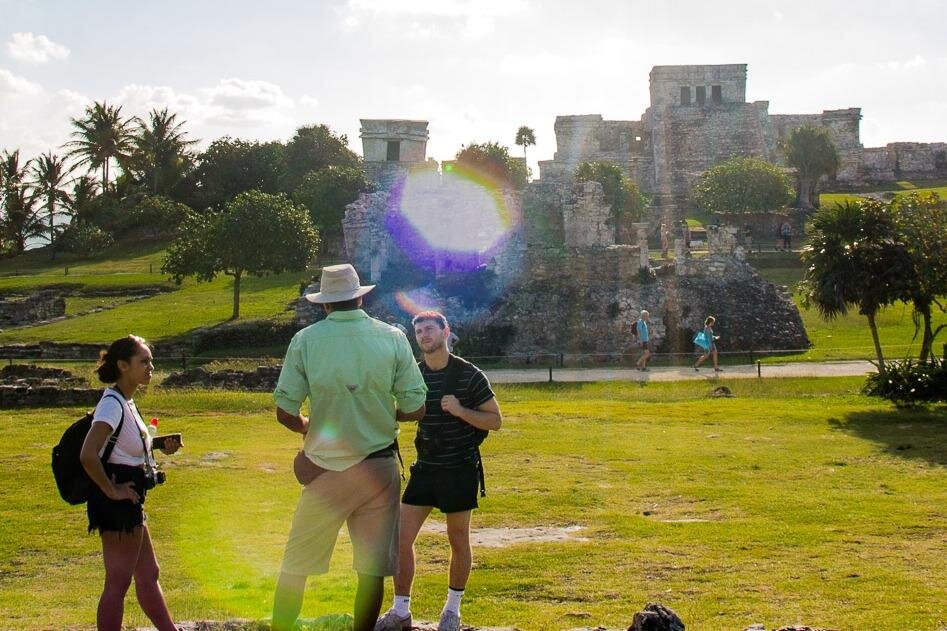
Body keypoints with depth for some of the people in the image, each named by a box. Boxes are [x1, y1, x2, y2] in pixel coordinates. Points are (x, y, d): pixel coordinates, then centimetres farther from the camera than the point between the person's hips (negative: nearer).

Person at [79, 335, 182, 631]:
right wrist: (112, 491, -21)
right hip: (117, 504, -10)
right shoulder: (112, 404, -19)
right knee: (118, 584, -2)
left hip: (130, 501, 10)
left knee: (148, 575, 19)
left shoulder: (125, 402, 11)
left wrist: (159, 448, 9)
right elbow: (88, 455, -31)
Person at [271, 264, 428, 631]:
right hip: (379, 469, 1)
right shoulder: (392, 338, -5)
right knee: (372, 569, 10)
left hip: (327, 471, -1)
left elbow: (285, 412, -7)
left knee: (295, 565, 10)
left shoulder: (305, 340, -8)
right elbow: (415, 410, -3)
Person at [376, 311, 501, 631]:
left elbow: (495, 420, -6)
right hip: (425, 469, 4)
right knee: (401, 538, -2)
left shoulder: (469, 375, -8)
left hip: (460, 469, -4)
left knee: (458, 541, 7)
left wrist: (461, 411, -21)